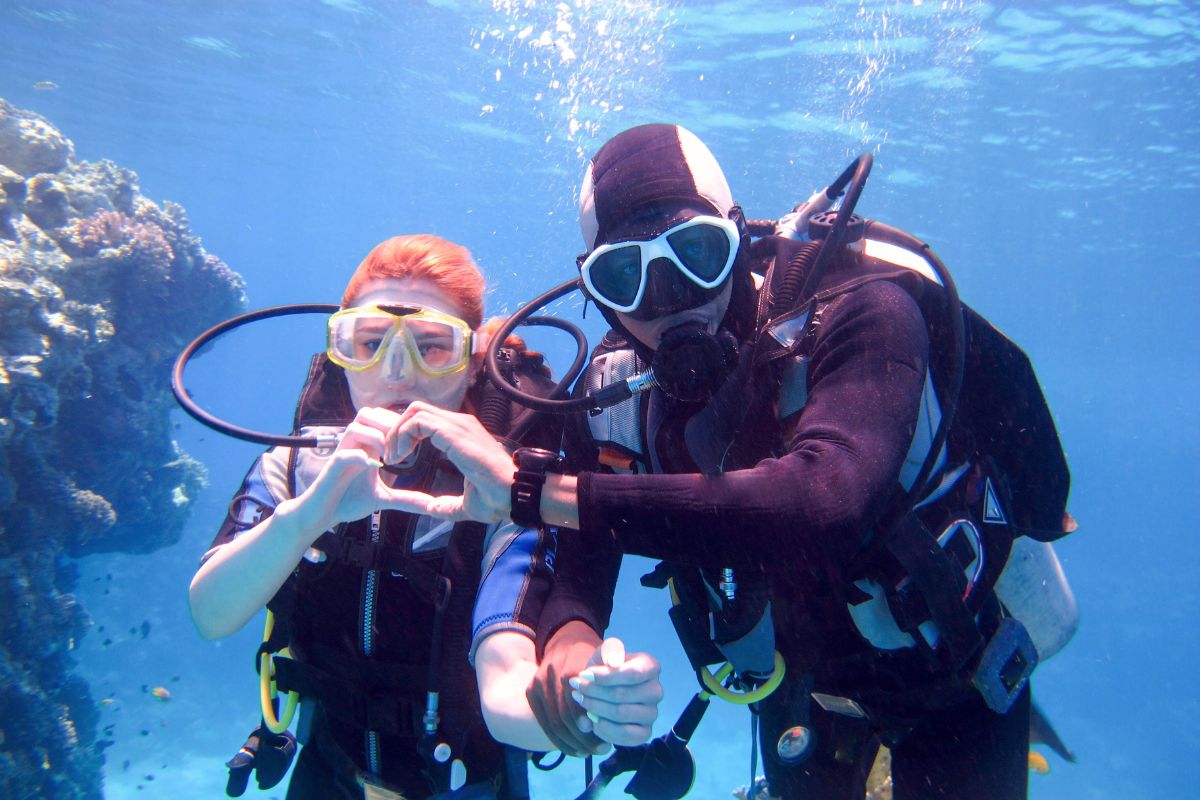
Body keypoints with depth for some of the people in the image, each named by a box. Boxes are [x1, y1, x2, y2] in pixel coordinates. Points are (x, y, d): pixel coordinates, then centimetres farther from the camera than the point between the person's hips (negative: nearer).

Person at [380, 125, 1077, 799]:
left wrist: (529, 491, -49)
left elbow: (823, 500, -48)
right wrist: (570, 634, -41)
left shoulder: (859, 310, -31)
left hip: (952, 663, -3)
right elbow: (580, 562, -16)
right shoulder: (620, 390, -16)